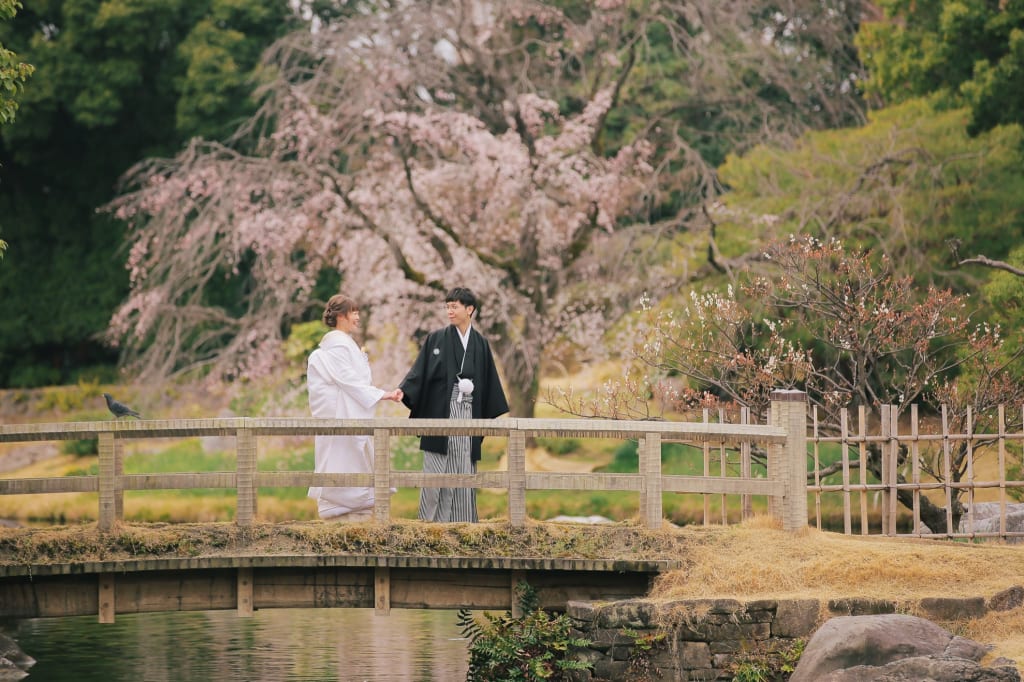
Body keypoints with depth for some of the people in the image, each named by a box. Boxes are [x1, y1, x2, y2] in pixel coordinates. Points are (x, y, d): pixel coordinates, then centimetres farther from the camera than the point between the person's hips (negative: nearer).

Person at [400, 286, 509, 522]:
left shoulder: (480, 344, 11)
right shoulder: (436, 339, 4)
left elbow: (489, 382, 13)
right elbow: (419, 371, -4)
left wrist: (495, 415, 9)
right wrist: (403, 390, -21)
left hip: (468, 413, 2)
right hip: (440, 412, -2)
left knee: (464, 472, 2)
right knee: (437, 472, -4)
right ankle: (431, 527, 0)